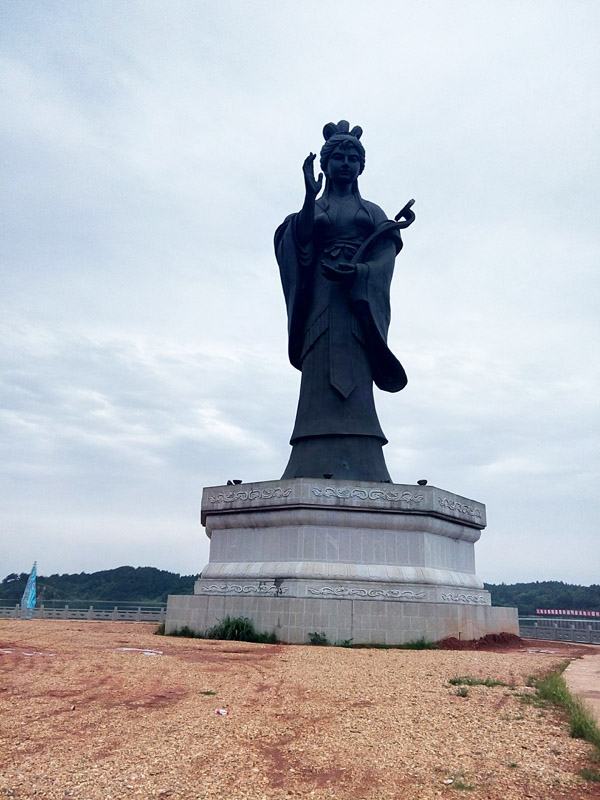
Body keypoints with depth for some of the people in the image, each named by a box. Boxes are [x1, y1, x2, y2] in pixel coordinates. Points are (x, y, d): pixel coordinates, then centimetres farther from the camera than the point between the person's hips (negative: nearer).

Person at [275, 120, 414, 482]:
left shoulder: (374, 212, 21)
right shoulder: (313, 208, 20)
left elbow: (386, 257, 5)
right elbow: (301, 246, 1)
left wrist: (356, 271, -16)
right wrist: (310, 197, -12)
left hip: (362, 296, 0)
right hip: (321, 296, 0)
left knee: (355, 379, -13)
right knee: (321, 372, -13)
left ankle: (358, 468, -18)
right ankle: (319, 466, -17)